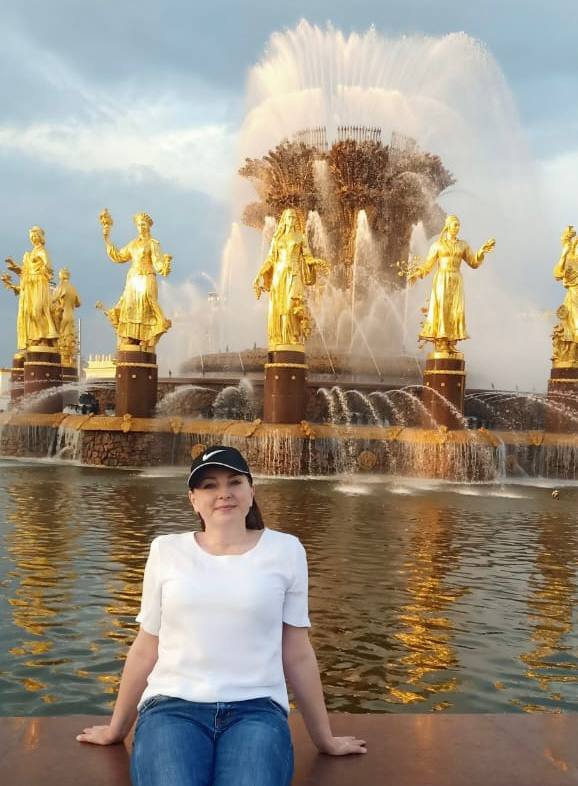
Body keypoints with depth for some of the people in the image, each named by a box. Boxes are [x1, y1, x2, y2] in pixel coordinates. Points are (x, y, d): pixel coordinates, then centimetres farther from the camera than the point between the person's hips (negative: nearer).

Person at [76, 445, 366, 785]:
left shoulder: (285, 550, 5)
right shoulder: (167, 550, 7)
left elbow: (298, 653, 12)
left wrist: (325, 737, 18)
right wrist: (116, 729, 24)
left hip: (256, 709, 0)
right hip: (173, 707, 1)